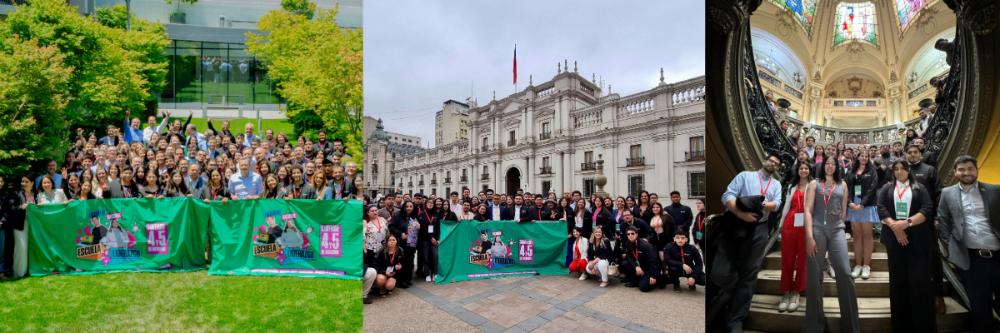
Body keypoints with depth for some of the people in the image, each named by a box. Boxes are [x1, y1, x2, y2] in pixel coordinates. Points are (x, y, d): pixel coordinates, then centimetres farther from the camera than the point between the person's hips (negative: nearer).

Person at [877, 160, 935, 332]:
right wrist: (894, 225, -14)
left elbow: (927, 210, -4)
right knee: (898, 280, 4)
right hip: (894, 237, 1)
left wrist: (907, 222, -18)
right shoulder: (887, 188, 13)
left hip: (917, 239, -1)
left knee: (919, 281, -7)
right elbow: (881, 208, 0)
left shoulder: (919, 188, 9)